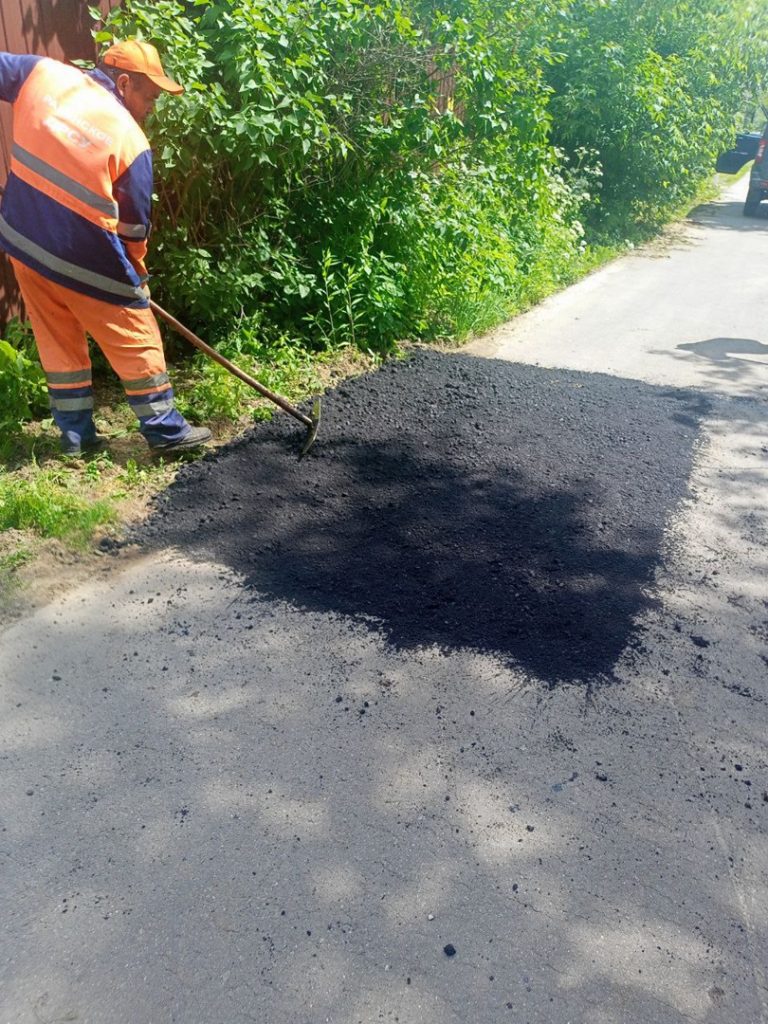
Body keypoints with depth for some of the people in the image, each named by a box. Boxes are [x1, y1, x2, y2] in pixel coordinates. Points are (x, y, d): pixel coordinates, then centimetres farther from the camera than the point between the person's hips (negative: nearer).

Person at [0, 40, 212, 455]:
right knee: (137, 343, 8)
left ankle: (75, 434, 24)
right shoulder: (131, 141, -12)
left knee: (58, 341, 17)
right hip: (85, 261, -6)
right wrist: (136, 273, 11)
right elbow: (134, 224, -5)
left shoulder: (43, 74, 1)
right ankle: (166, 430, 16)